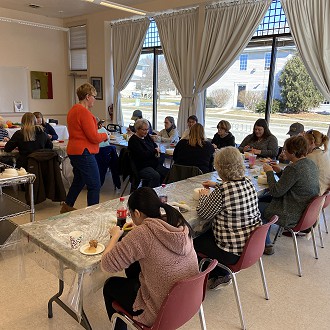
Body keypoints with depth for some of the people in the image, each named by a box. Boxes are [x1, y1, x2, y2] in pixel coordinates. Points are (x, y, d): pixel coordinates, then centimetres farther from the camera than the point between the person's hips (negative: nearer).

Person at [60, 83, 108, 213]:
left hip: (74, 151, 11)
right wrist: (104, 135, 0)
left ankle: (67, 206, 39)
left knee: (79, 181, 26)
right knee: (94, 186, -3)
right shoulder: (84, 112, -18)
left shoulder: (73, 110, 14)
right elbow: (94, 137, -20)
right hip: (84, 153, -11)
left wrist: (100, 135, 15)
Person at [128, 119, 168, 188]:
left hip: (154, 163, 8)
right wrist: (155, 151, -6)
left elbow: (154, 145, 29)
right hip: (142, 167, -8)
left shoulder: (146, 136, 14)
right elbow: (142, 155, -20)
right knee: (156, 176, -34)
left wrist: (157, 150, 4)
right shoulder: (133, 140, -10)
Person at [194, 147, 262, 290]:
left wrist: (204, 195, 4)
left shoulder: (221, 192, -28)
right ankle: (221, 275, 32)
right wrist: (216, 185, 23)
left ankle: (220, 275, 29)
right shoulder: (248, 182, -4)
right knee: (207, 233, 26)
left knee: (195, 242, 15)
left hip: (233, 253, -8)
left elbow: (203, 214, -12)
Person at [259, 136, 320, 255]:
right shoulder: (311, 163, 3)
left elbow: (276, 192, -21)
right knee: (264, 199, 21)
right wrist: (280, 171, 7)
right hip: (306, 209, 10)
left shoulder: (293, 168, -27)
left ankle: (266, 245, 19)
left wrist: (269, 172, -9)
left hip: (294, 215, -10)